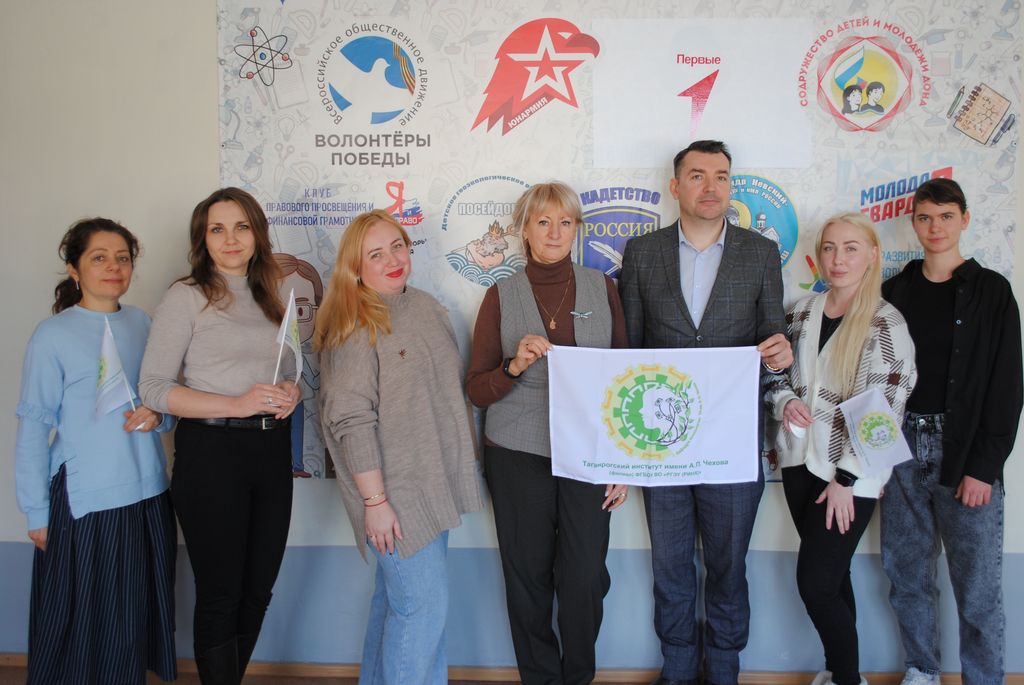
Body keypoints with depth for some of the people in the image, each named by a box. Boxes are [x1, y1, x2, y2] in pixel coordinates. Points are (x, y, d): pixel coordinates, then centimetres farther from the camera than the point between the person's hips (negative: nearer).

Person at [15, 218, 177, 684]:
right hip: (84, 500, -4)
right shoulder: (53, 335, -8)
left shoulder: (142, 324, 5)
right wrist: (37, 513, -6)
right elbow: (33, 426, -7)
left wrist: (158, 415, -7)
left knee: (137, 618, 14)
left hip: (147, 493, 5)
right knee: (80, 620, 7)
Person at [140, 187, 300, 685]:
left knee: (258, 589, 14)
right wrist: (236, 404, -20)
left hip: (272, 451, 6)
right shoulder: (187, 297, -5)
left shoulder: (271, 297, 13)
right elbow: (153, 387, -10)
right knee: (220, 594, 4)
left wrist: (292, 392, -4)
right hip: (212, 452, -5)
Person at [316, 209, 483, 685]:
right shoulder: (354, 328, -14)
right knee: (423, 605, -3)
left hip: (433, 481, 7)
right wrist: (374, 500, -18)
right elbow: (352, 422, -18)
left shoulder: (426, 307, 9)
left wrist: (463, 461, 18)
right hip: (394, 493, -7)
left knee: (395, 597, 17)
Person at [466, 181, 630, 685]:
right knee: (529, 575, 7)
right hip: (518, 456, 0)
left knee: (585, 576, 1)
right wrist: (515, 365, -18)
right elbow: (477, 389, 2)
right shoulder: (502, 295, 2)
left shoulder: (602, 288, 5)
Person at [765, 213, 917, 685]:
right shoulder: (804, 311, 6)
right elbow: (777, 371, 17)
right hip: (801, 462, 5)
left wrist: (845, 480, -14)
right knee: (830, 576, 16)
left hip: (849, 475, -5)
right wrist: (784, 400, -5)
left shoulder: (886, 326, -11)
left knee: (816, 582, -4)